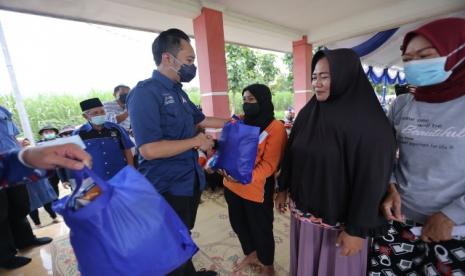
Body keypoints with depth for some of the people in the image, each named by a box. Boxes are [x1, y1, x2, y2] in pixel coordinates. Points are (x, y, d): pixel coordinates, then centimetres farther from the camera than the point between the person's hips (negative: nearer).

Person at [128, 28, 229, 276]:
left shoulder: (178, 92, 6)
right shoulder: (145, 92, -21)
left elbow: (200, 120, 19)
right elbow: (149, 149, -29)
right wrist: (195, 142, -19)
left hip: (190, 181, 9)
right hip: (166, 188, -8)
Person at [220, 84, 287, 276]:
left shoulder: (275, 128, -13)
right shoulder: (240, 122, 6)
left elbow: (269, 164, -18)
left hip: (256, 190, -6)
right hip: (232, 186, 6)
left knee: (261, 229, 14)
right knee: (238, 224, 23)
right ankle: (251, 254, 52)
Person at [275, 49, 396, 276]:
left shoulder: (369, 123, -17)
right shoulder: (307, 113, -1)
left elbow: (372, 179, -17)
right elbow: (291, 154, 4)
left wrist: (357, 229, -15)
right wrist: (283, 189, 8)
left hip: (339, 217, -4)